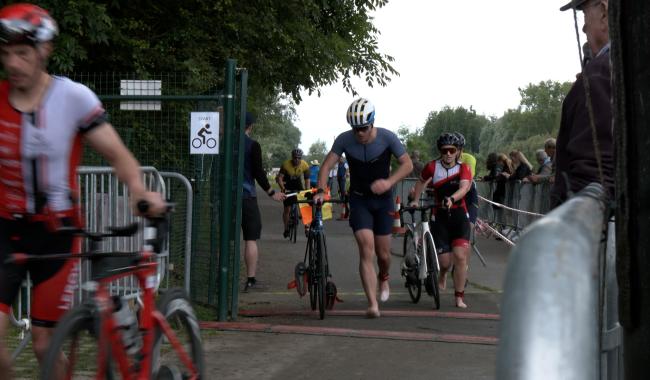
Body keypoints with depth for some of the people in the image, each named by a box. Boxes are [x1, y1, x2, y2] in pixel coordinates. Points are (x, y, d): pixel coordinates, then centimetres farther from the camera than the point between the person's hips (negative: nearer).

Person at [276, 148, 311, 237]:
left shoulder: (305, 165, -20)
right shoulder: (286, 164, -26)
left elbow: (307, 180, -16)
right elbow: (280, 178, -27)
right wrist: (283, 189, -42)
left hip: (298, 185, 1)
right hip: (288, 187, -1)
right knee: (287, 209, -4)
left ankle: (307, 227, -9)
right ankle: (286, 229, 12)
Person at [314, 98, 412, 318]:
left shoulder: (387, 138, -14)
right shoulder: (344, 140, -12)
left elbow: (407, 164, -12)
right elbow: (327, 165, -12)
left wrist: (389, 182, -28)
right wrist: (320, 190, -27)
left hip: (382, 199, 1)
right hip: (359, 199, 0)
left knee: (383, 253, 6)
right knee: (366, 249, -15)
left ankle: (383, 278, 43)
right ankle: (373, 304, -18)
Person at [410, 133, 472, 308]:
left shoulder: (463, 168, -4)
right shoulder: (433, 167, -3)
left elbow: (464, 187, -23)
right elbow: (421, 182, 16)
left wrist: (451, 199, -40)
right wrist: (415, 201, 7)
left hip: (459, 216, 0)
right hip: (440, 217, 0)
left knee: (460, 255, -14)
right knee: (445, 261, -4)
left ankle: (459, 297, -1)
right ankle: (443, 274, 36)